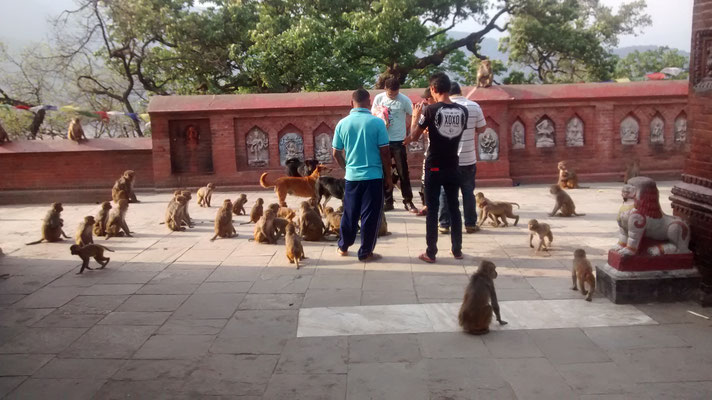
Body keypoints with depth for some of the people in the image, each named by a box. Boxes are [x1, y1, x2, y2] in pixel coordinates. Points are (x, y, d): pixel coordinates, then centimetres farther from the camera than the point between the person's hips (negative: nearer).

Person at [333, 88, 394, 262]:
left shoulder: (342, 123, -1)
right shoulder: (377, 122, -9)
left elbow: (336, 153, 5)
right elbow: (385, 152, -8)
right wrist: (388, 177, 1)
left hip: (351, 177, 3)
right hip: (374, 176, -3)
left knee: (349, 214, 17)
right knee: (370, 215, 6)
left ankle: (343, 246, 30)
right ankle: (365, 253, 11)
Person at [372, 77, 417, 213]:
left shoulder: (404, 100, -7)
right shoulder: (379, 98, 1)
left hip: (398, 141, -3)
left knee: (403, 173, 2)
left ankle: (408, 201, 10)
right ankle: (388, 202, 18)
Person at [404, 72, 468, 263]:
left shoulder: (430, 110, -13)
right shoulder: (462, 111, -1)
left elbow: (413, 137, -5)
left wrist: (416, 116, 10)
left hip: (434, 167, -3)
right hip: (453, 167, 4)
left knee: (432, 210, 3)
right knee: (454, 208, 13)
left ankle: (431, 253, 7)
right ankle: (457, 249, 19)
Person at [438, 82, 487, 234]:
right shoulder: (474, 106, -4)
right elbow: (482, 129, 4)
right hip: (468, 159, 1)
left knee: (445, 192, 9)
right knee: (468, 192, 11)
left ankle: (444, 224, 11)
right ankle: (470, 224, 16)